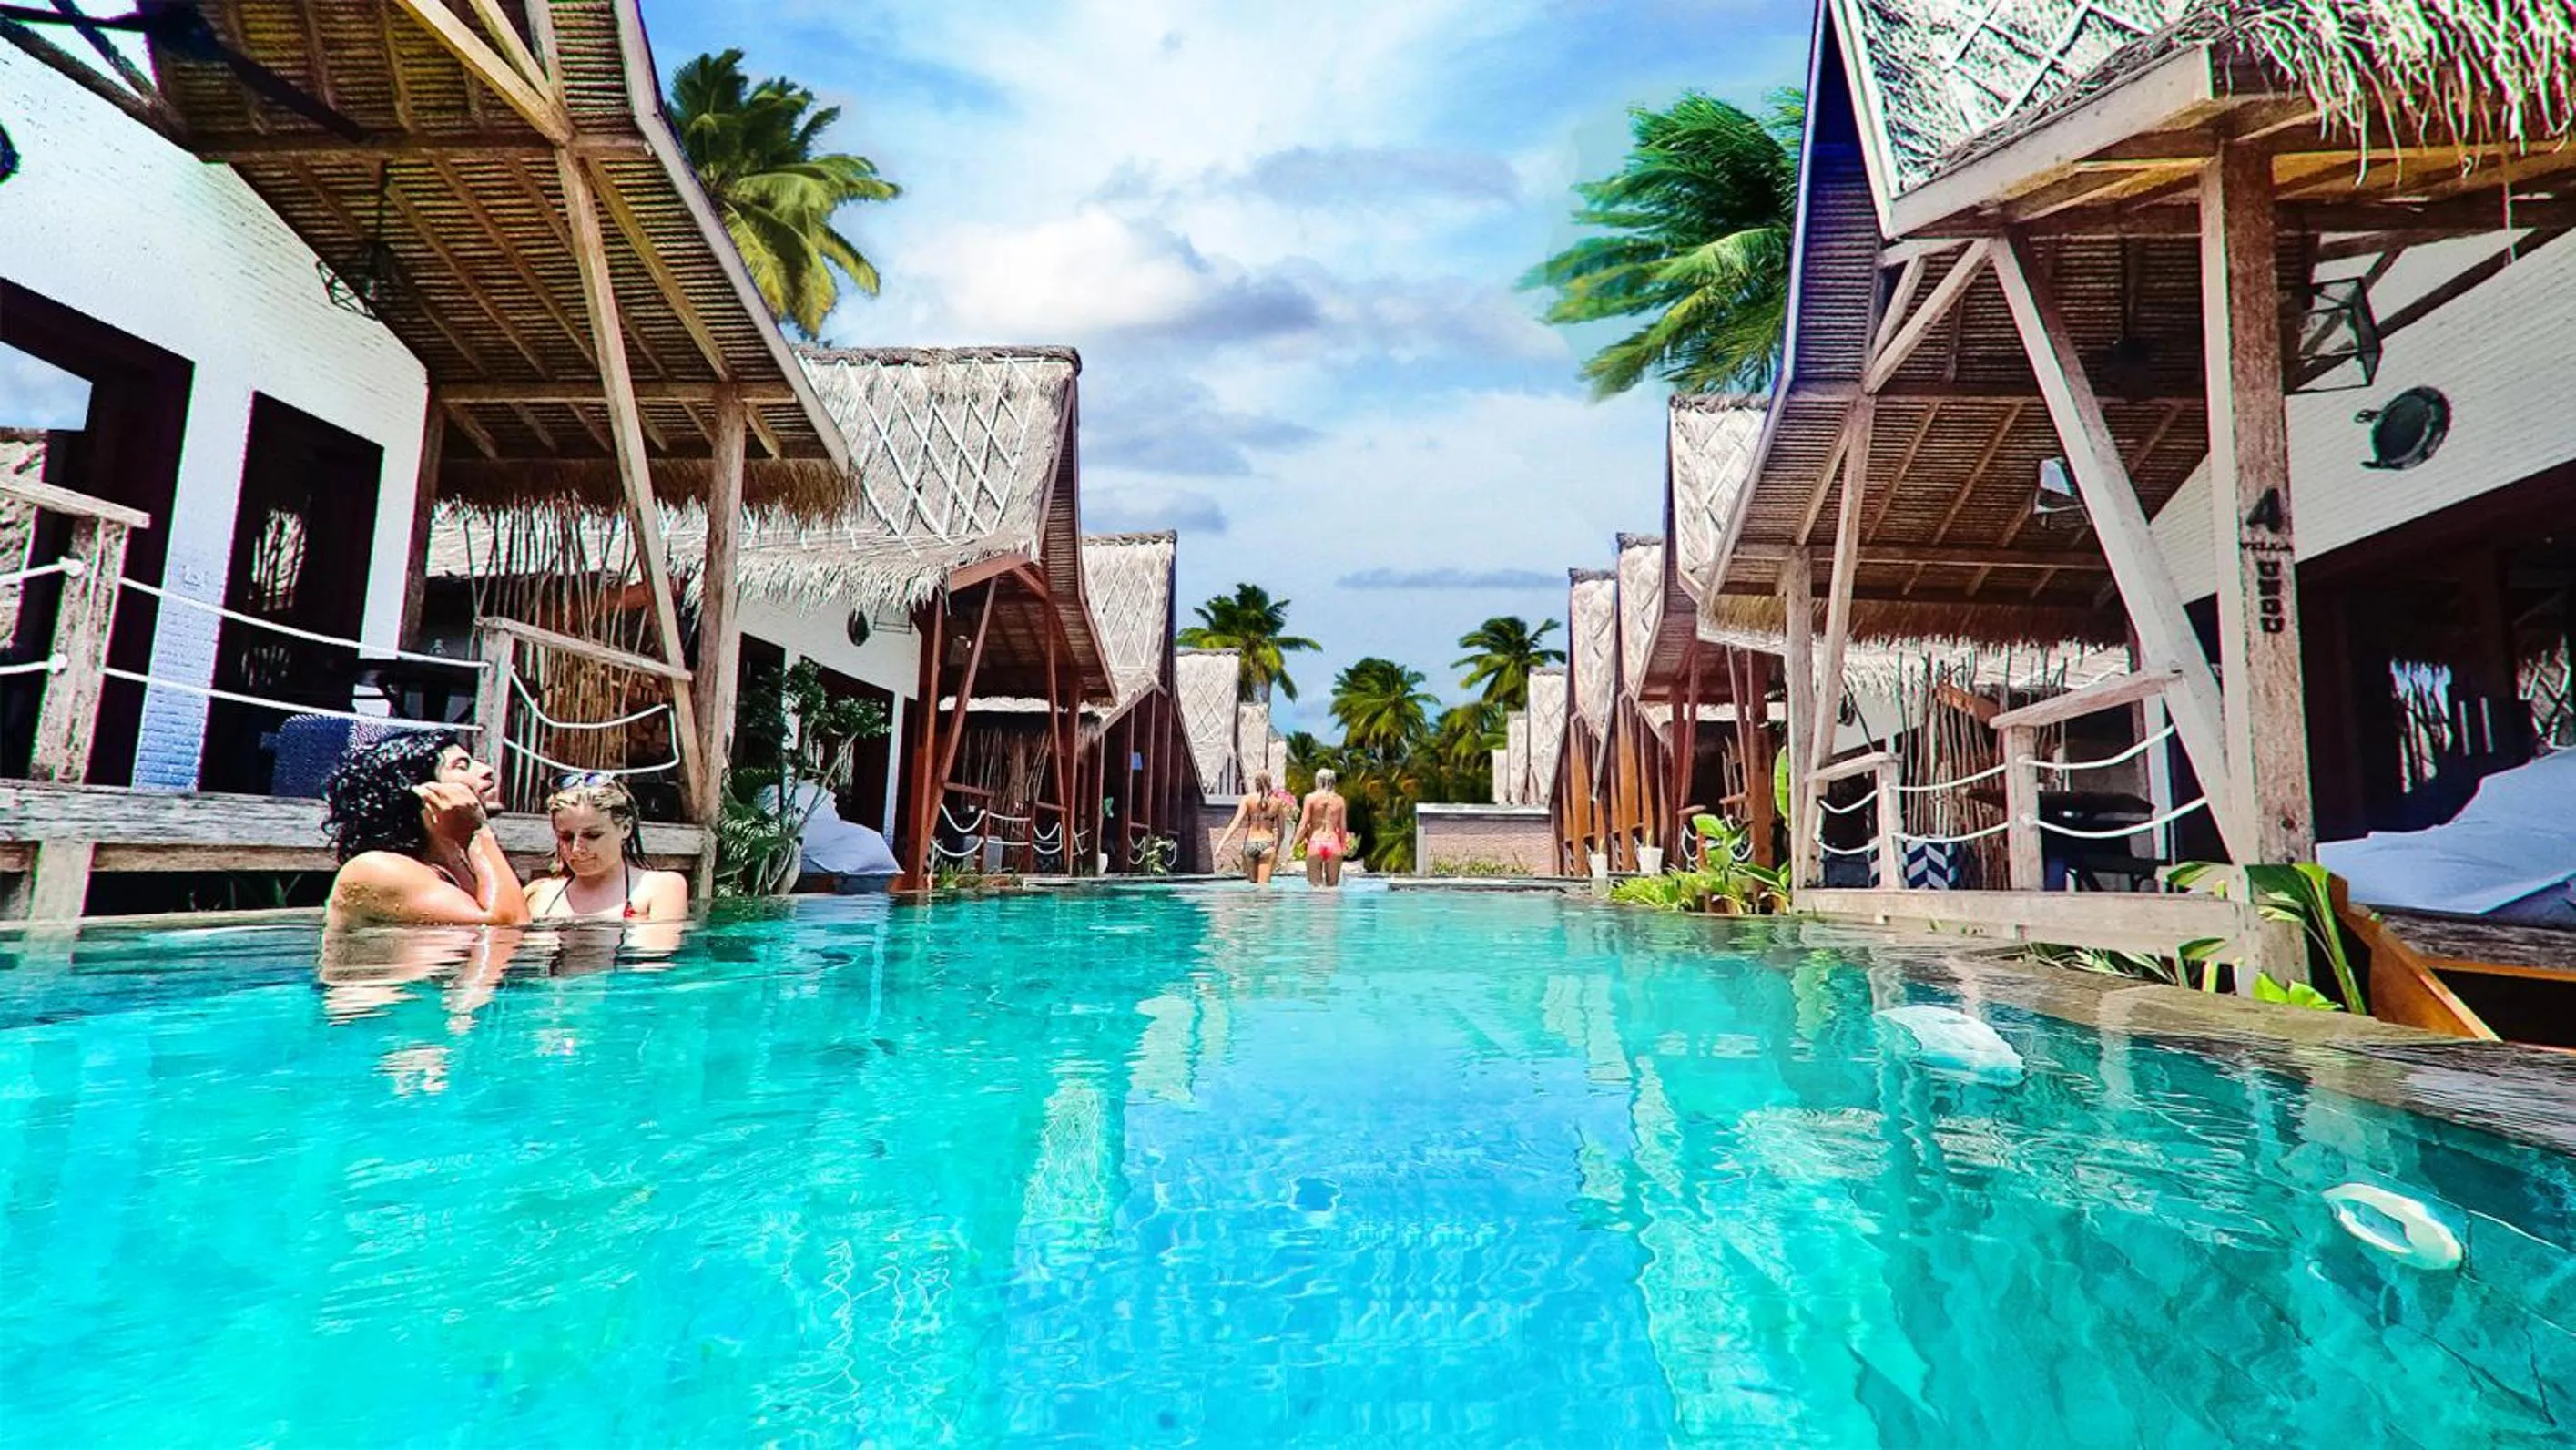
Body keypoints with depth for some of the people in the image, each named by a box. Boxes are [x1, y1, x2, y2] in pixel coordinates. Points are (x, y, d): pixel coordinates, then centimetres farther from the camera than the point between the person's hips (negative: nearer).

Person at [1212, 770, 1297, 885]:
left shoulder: (1248, 799, -1)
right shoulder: (1278, 802, 1)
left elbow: (1236, 822, -12)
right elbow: (1281, 831, 5)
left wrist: (1221, 843, -15)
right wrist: (1277, 849, 20)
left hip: (1250, 844, 1)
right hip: (1267, 844, -1)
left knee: (1253, 882, 17)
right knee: (1263, 884, -2)